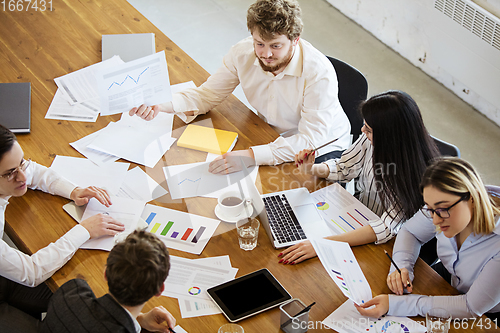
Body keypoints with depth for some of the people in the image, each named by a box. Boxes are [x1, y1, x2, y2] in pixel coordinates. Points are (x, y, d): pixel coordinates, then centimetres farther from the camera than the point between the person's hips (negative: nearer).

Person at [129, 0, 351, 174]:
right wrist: (160, 105, -25)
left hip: (322, 149, -5)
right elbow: (208, 94, -5)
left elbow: (311, 140, -34)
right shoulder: (243, 54, -16)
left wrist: (251, 156, -46)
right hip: (274, 138, 5)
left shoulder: (319, 73, -31)